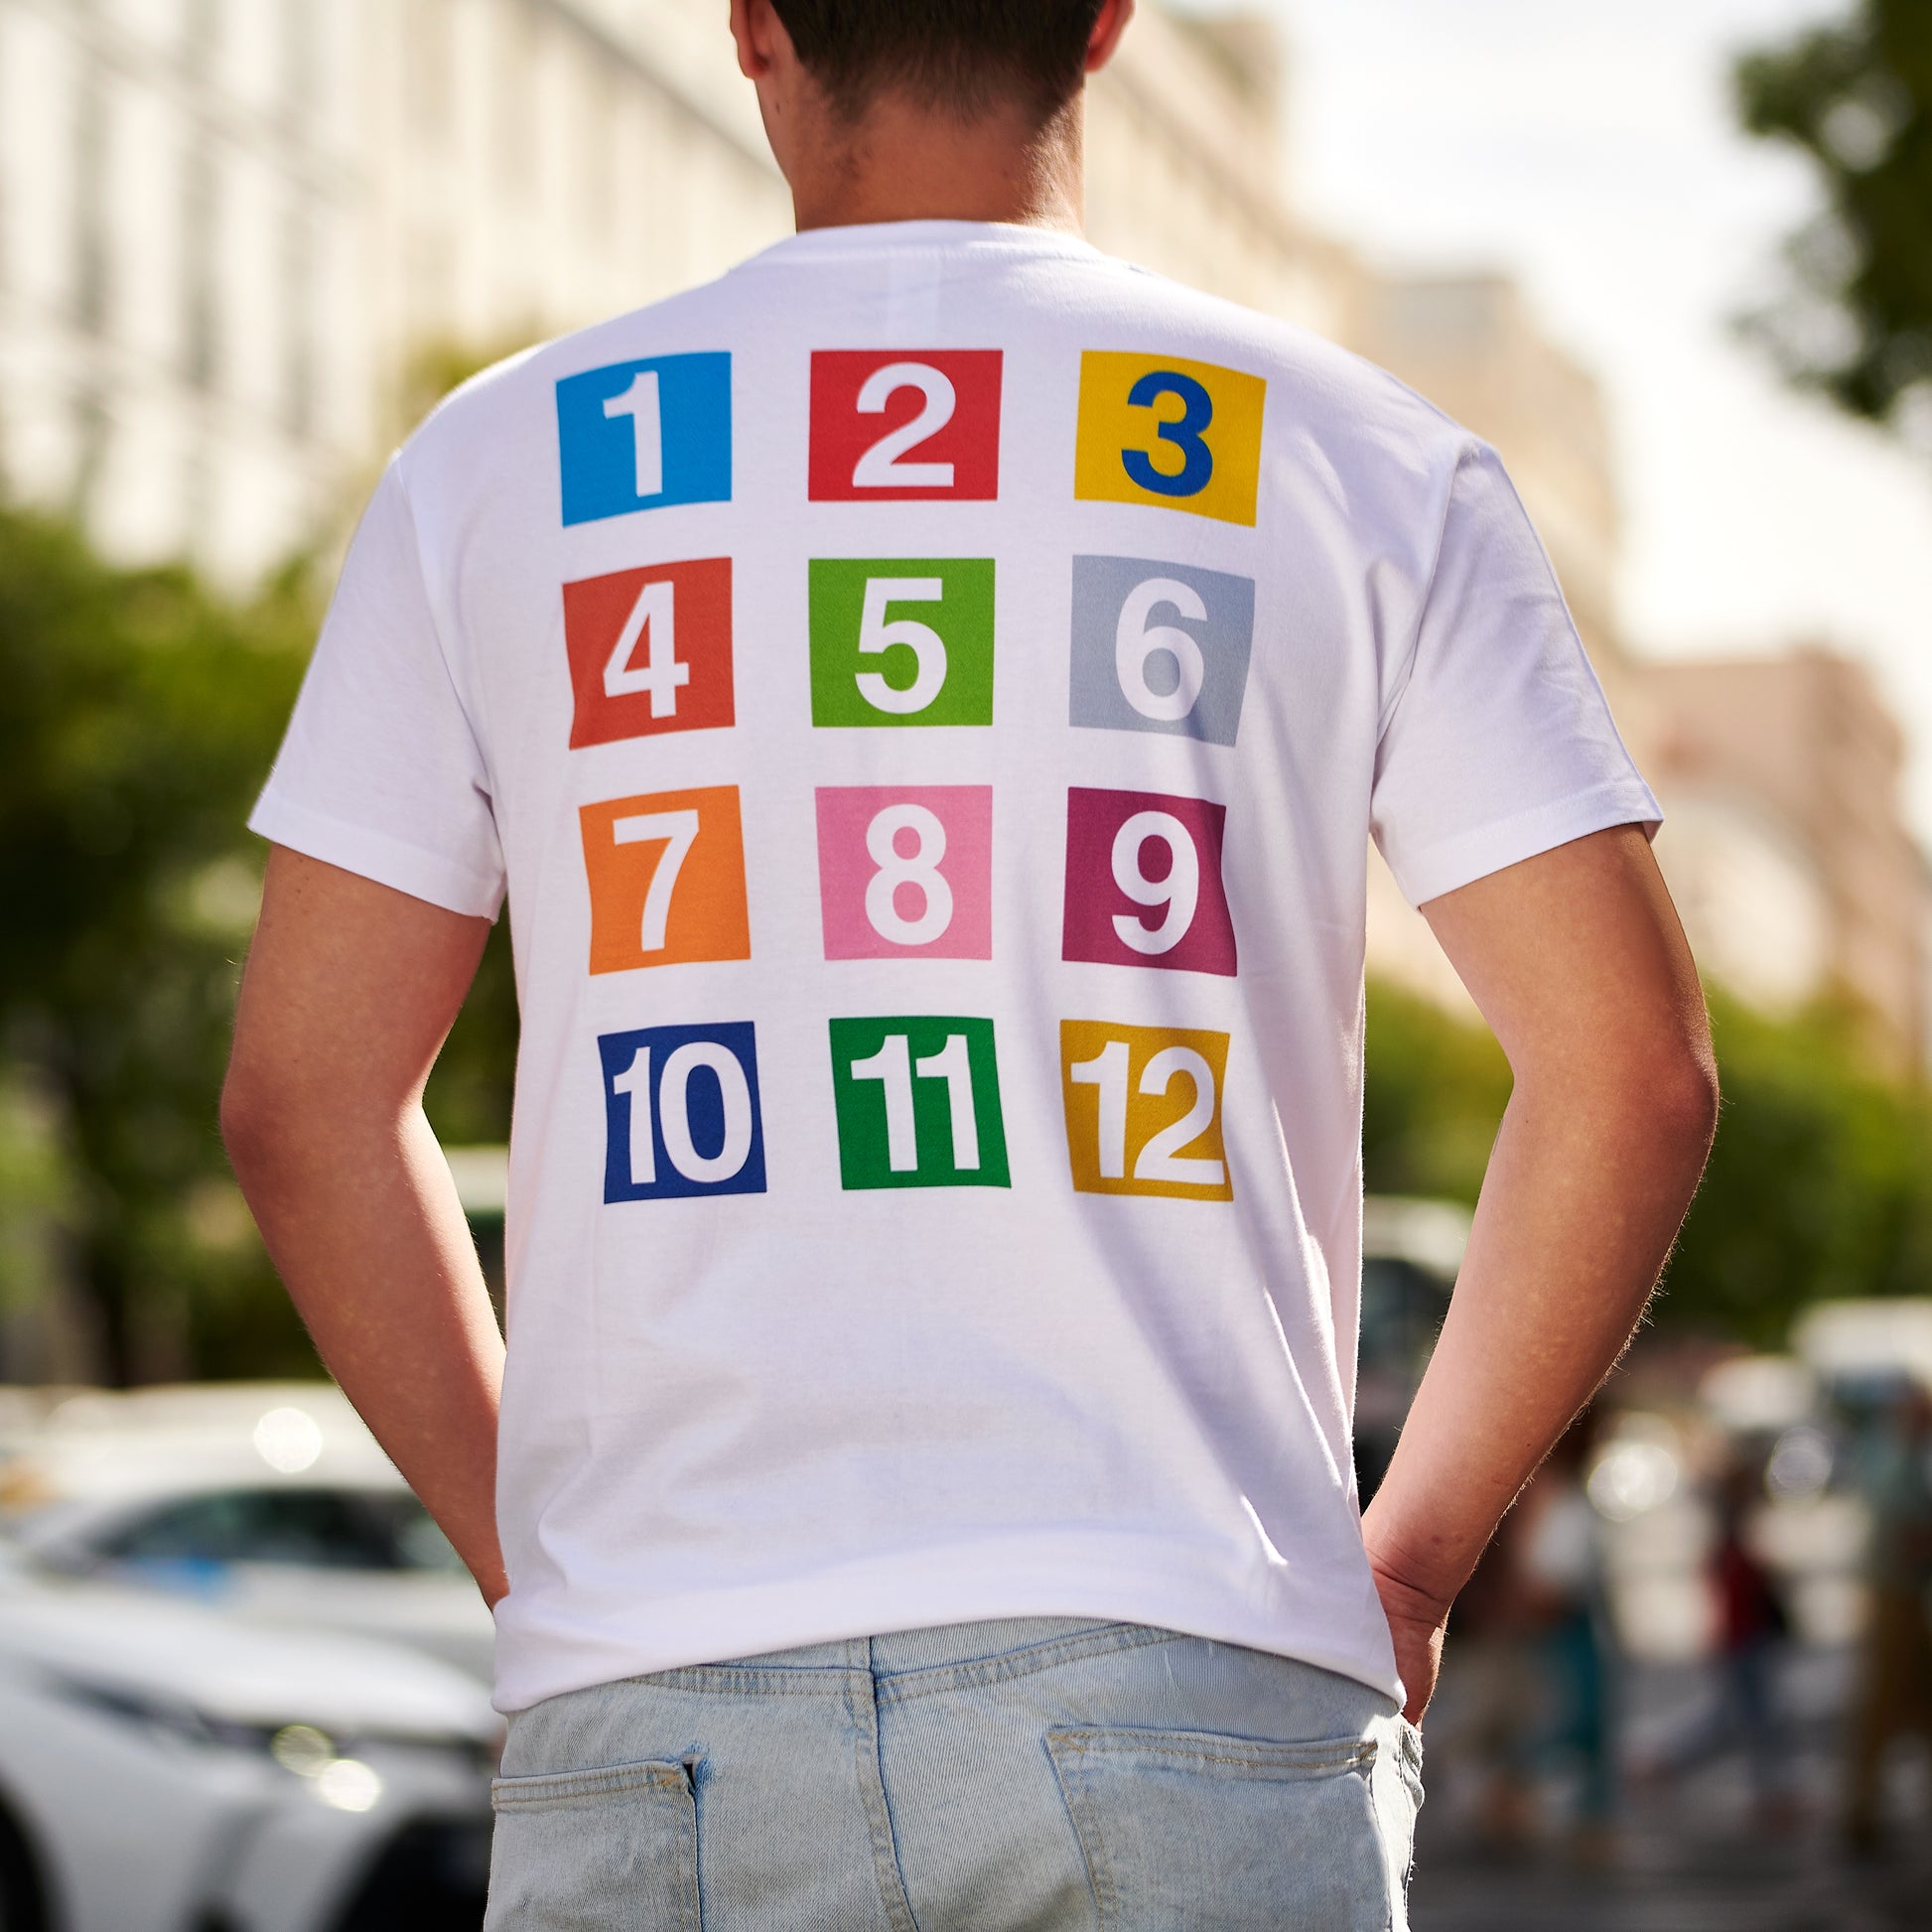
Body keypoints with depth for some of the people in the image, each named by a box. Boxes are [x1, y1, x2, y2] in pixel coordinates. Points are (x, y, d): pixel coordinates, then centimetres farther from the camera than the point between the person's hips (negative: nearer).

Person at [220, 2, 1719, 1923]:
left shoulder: (494, 461, 8)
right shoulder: (1364, 464, 5)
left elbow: (305, 1097, 8)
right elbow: (1631, 1065, 1)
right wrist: (1407, 1563, 11)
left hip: (656, 1711, 1)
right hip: (1187, 1687, -1)